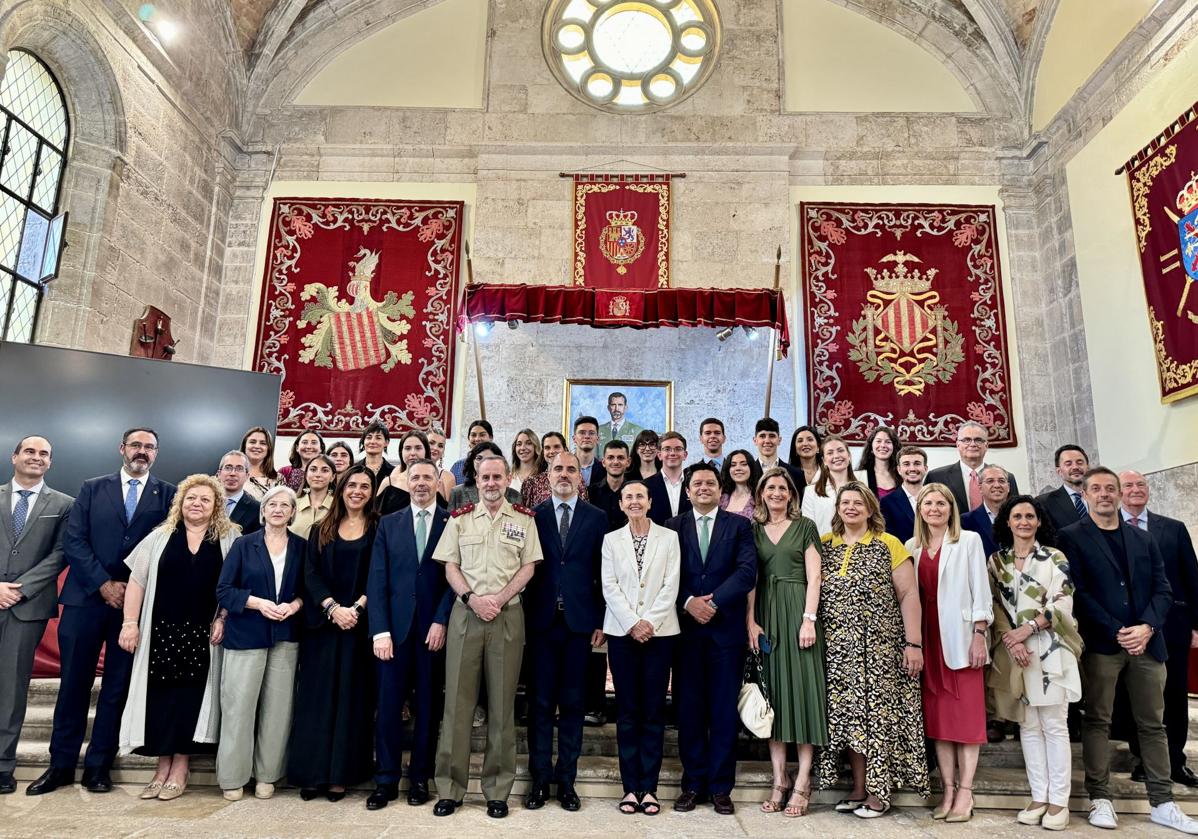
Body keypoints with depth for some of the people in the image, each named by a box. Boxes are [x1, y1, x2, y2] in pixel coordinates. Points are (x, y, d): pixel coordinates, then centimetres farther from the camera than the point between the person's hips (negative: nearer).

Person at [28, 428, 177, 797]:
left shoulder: (168, 494, 5)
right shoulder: (92, 489, 9)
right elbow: (73, 540, 0)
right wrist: (104, 584, -9)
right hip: (86, 597, 1)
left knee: (117, 687, 6)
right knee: (73, 683, 6)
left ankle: (99, 765, 17)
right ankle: (61, 764, 19)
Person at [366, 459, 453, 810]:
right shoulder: (389, 524, 7)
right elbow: (377, 580, 2)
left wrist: (441, 621, -12)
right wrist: (380, 630, -6)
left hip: (434, 629, -1)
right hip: (395, 627, 1)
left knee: (428, 707, 9)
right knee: (389, 705, 5)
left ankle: (420, 777, 22)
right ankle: (386, 779, 18)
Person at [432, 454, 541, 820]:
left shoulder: (524, 519, 5)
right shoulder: (459, 518, 7)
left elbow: (528, 567, 1)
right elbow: (450, 566, 4)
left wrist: (499, 598, -11)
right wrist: (471, 598, -10)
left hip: (508, 615, 0)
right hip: (465, 613, 1)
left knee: (502, 702, 5)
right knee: (458, 699, 3)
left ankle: (498, 790, 15)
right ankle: (450, 788, 14)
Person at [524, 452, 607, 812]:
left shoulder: (597, 518, 4)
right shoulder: (533, 516, 3)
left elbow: (603, 573, 3)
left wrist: (601, 621, -1)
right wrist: (523, 616, -4)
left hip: (580, 622, 0)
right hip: (542, 620, 0)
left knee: (573, 702, 9)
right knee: (541, 702, 7)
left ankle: (567, 779, 22)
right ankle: (540, 779, 20)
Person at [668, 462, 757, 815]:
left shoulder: (739, 525, 5)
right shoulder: (673, 527, 7)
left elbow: (747, 571, -7)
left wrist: (713, 601, -14)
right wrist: (689, 602, -14)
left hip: (727, 627, -1)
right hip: (685, 627, 1)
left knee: (725, 709, 6)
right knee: (689, 708, 7)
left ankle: (721, 787, 17)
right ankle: (693, 783, 18)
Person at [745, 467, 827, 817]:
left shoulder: (805, 526, 4)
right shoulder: (753, 530, 10)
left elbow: (814, 576, -2)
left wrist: (809, 619, -12)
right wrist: (751, 621, -4)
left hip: (797, 611, -3)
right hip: (766, 614, 3)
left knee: (801, 688, -2)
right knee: (773, 693, 5)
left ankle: (802, 782, 7)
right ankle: (780, 779, 13)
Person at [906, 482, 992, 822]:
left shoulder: (969, 541, 1)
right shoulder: (912, 546, 10)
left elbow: (980, 590, -3)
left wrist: (980, 634, -11)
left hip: (961, 637, -3)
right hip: (928, 638, 4)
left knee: (966, 713, -1)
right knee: (937, 714, 6)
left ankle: (965, 792, 6)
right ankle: (948, 789, 14)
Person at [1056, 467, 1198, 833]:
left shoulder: (1143, 539, 14)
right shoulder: (1071, 538, -1)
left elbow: (1163, 589, 7)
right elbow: (1077, 592, -8)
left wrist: (1146, 627, -9)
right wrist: (1116, 631, -14)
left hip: (1146, 641, 4)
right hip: (1100, 642, -4)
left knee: (1153, 724, 9)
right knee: (1097, 721, 2)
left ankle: (1163, 803, 18)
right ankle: (1100, 798, 9)